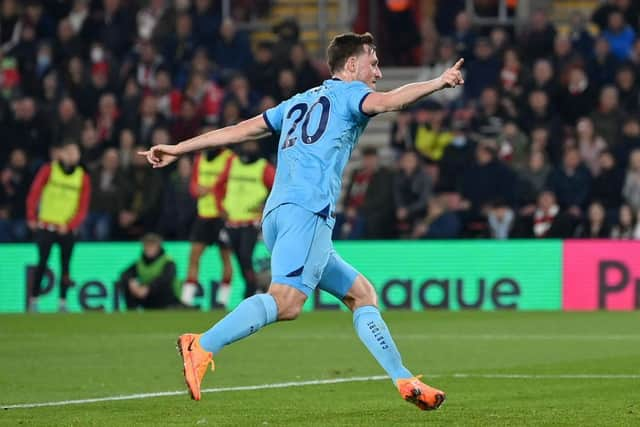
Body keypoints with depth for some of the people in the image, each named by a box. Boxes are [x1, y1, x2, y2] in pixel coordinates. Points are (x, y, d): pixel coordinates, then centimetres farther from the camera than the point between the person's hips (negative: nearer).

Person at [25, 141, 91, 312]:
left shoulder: (83, 177, 4)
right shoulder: (48, 170, 0)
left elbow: (83, 207, 2)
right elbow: (34, 193, 2)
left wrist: (70, 225, -9)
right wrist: (32, 218, -2)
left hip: (67, 230, 2)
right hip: (45, 226, -2)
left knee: (65, 266, -1)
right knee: (42, 263, -3)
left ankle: (63, 302, 4)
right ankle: (33, 300, 5)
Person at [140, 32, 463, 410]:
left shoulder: (299, 102, 30)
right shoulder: (349, 93, 9)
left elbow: (240, 130, 28)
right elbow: (388, 101, -13)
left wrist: (178, 149, 31)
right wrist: (440, 83, -16)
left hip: (277, 212, 9)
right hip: (307, 211, -9)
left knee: (361, 293, 11)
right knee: (287, 302, -23)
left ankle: (404, 381, 6)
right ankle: (203, 347, -34)